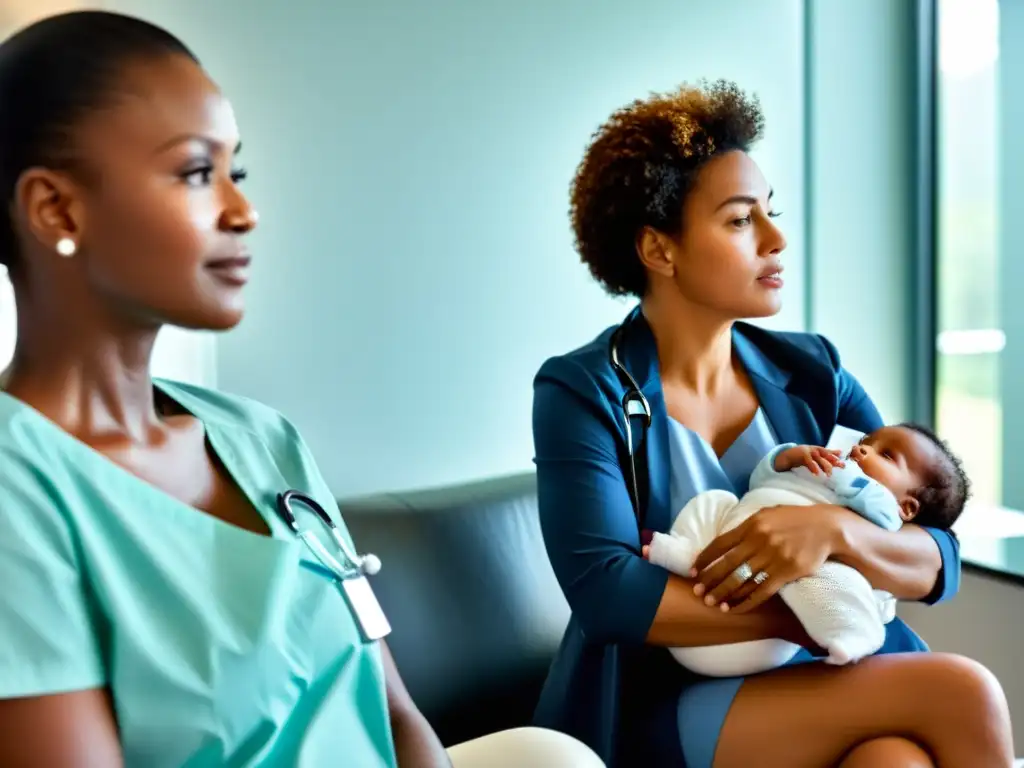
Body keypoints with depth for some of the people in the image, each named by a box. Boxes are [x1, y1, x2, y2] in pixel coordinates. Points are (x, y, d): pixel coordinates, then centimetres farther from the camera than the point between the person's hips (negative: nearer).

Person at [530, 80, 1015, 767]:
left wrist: (834, 529, -21)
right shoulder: (583, 393, -6)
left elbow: (940, 565, 0)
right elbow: (605, 592, -19)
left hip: (831, 692, 4)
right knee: (959, 694, -22)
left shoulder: (812, 373, 5)